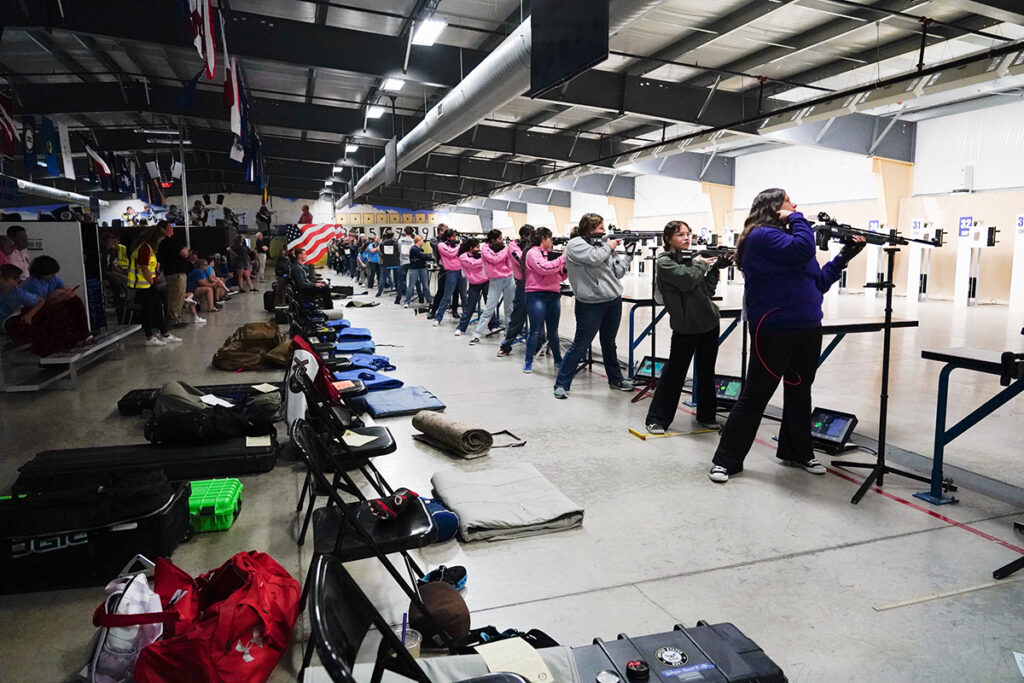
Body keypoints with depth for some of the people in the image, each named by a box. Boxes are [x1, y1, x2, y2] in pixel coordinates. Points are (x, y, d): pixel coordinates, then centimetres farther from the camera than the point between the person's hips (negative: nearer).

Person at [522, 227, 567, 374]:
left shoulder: (550, 253, 17)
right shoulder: (533, 253, -4)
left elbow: (559, 276, 18)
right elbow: (544, 268, -21)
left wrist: (566, 266, 0)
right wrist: (562, 258, -14)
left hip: (554, 295, 7)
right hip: (537, 295, -7)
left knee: (553, 330, 12)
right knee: (536, 330, -6)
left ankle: (558, 359, 21)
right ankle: (528, 362, 2)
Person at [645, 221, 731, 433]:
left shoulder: (692, 259, 12)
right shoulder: (664, 261, -6)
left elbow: (708, 291, 10)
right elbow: (686, 280, -21)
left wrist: (715, 268, -2)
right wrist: (702, 264, -5)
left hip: (709, 322, 6)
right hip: (685, 326, -6)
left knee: (706, 371, 14)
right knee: (674, 373, -1)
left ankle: (706, 415, 27)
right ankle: (656, 419, 9)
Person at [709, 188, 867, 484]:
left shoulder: (788, 235, 18)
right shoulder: (761, 235, -9)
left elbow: (819, 281, 20)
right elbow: (801, 249, -26)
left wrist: (845, 255, 11)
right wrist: (797, 218, -10)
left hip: (808, 329, 9)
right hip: (774, 330, -9)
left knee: (799, 392, 16)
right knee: (755, 396, -4)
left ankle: (796, 452, 32)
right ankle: (726, 460, 6)